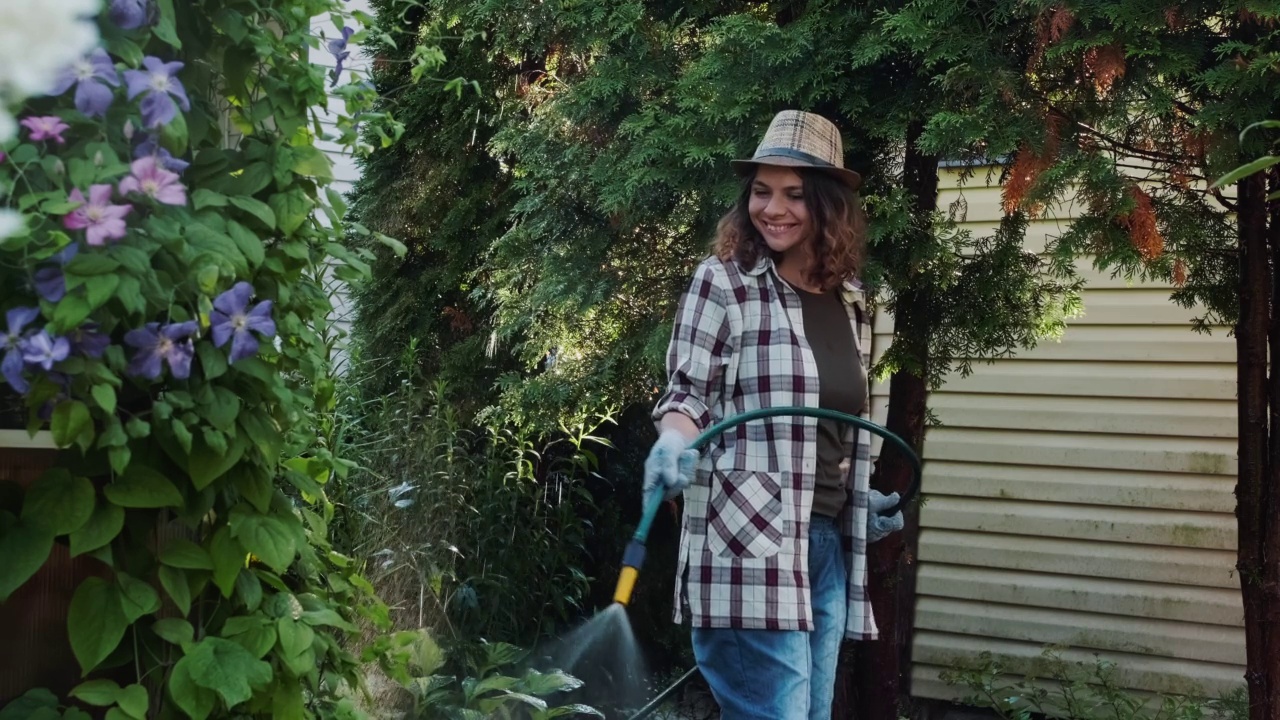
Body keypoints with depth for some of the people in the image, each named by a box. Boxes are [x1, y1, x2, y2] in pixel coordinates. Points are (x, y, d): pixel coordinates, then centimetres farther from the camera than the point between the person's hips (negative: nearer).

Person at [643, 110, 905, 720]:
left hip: (830, 541, 7)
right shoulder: (723, 282, -5)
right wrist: (673, 444, -25)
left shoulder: (849, 301, 12)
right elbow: (686, 394, -5)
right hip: (749, 540, -7)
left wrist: (862, 499, 16)